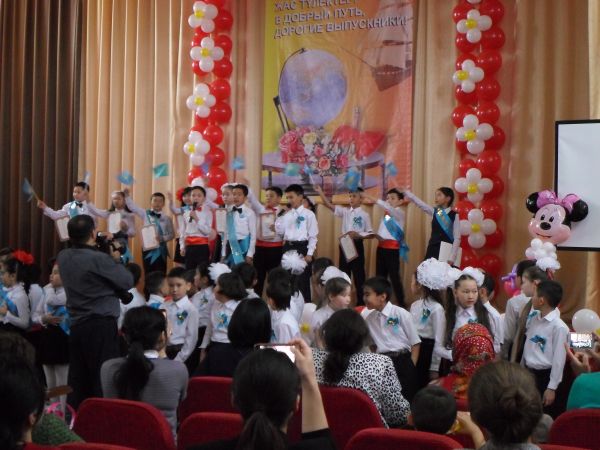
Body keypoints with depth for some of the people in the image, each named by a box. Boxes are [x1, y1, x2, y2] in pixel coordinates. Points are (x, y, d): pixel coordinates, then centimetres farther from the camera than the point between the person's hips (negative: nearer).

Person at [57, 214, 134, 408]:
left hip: (76, 325, 7)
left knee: (78, 380, 10)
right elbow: (127, 282, -7)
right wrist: (116, 260, 8)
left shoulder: (63, 257, 5)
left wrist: (97, 248, 14)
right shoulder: (99, 258, -17)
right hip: (101, 325, -7)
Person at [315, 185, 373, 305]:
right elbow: (329, 205, -3)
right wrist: (320, 192, -15)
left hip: (357, 245, -4)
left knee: (358, 274, 1)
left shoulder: (364, 215, -3)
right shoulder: (345, 211, 7)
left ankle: (361, 302, 9)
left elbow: (371, 234, -3)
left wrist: (358, 235, -20)